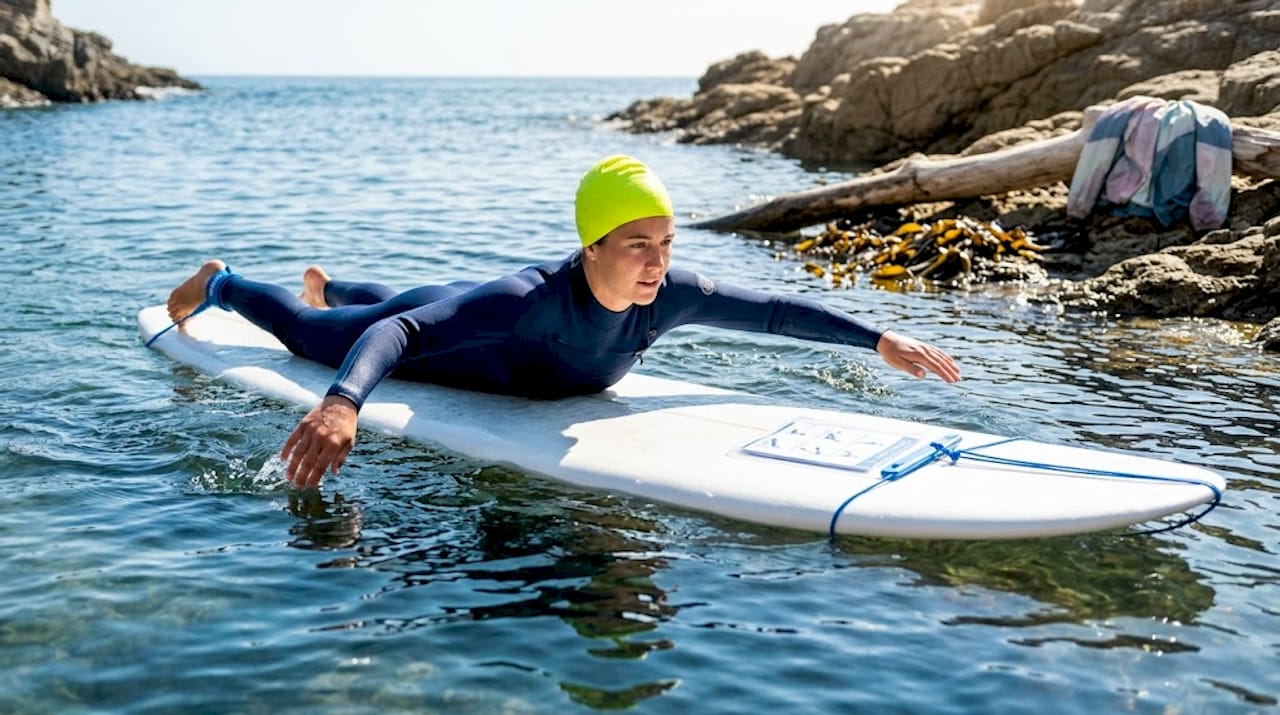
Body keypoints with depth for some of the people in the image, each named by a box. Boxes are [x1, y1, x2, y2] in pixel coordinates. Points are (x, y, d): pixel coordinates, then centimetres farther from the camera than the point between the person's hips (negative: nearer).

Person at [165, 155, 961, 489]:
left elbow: (775, 309, -23)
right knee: (313, 336, 23)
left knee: (379, 303, 39)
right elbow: (400, 333, -55)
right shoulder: (533, 297, -50)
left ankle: (328, 282, 71)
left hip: (496, 327, 6)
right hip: (434, 329, -6)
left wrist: (881, 338, -26)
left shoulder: (673, 295, -32)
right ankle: (220, 281, 50)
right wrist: (343, 403, -72)